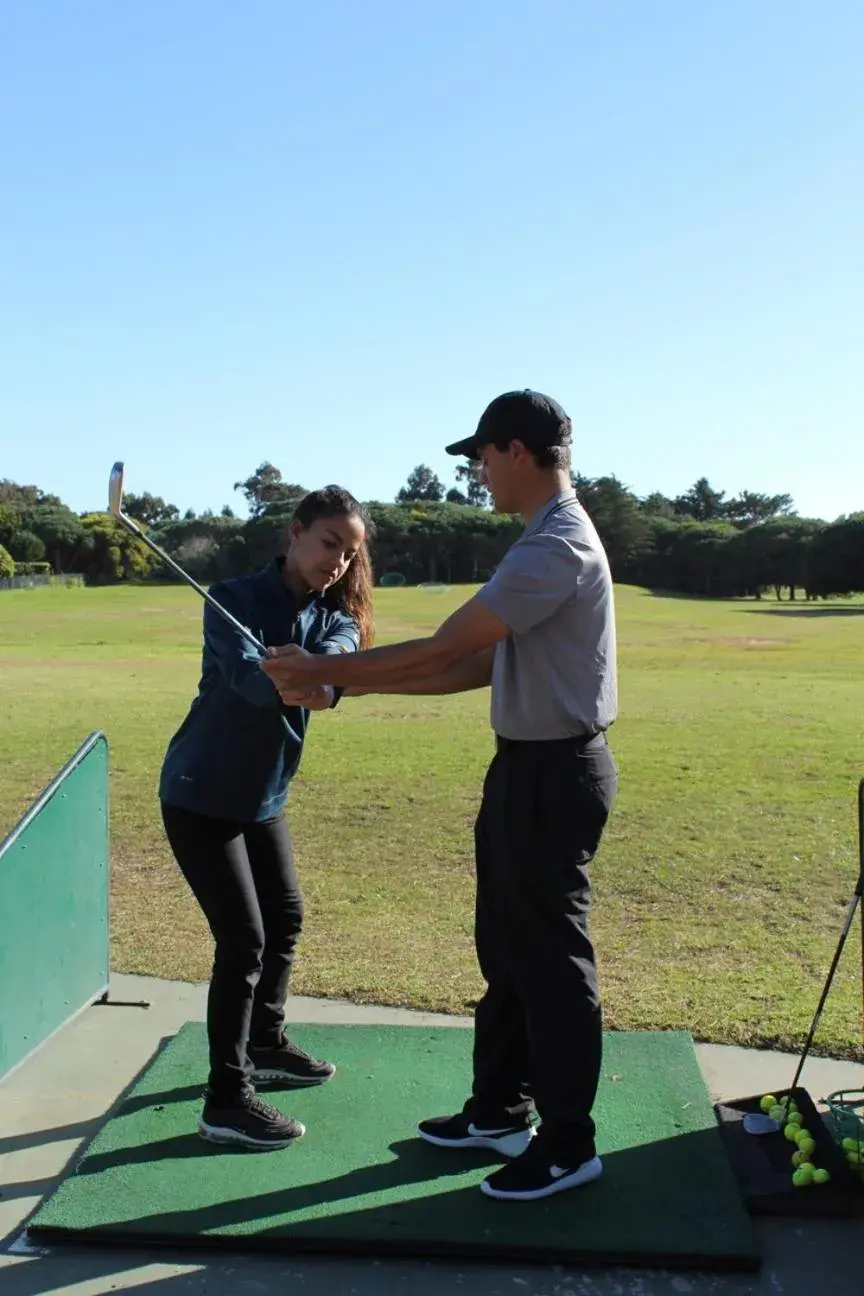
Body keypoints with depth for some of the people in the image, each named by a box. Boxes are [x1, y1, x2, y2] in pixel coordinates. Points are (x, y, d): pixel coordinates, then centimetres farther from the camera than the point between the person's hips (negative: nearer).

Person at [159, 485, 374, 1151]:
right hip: (201, 794, -7)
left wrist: (320, 683, -47)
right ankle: (226, 1100, 5)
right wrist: (286, 687, -56)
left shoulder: (335, 616, -1)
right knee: (243, 939, -9)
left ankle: (266, 1044, 41)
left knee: (286, 916, 19)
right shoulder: (234, 598, -16)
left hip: (264, 794, 8)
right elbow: (245, 672, -34)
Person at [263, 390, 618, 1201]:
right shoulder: (547, 541, 13)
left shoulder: (556, 547, -21)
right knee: (504, 946, 19)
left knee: (551, 958, 3)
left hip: (552, 774, -10)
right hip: (526, 767, 10)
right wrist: (352, 683, 8)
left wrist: (326, 672, -11)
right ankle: (500, 1110, 35)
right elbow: (479, 665, 11)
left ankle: (568, 1143, 20)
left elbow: (442, 651, -22)